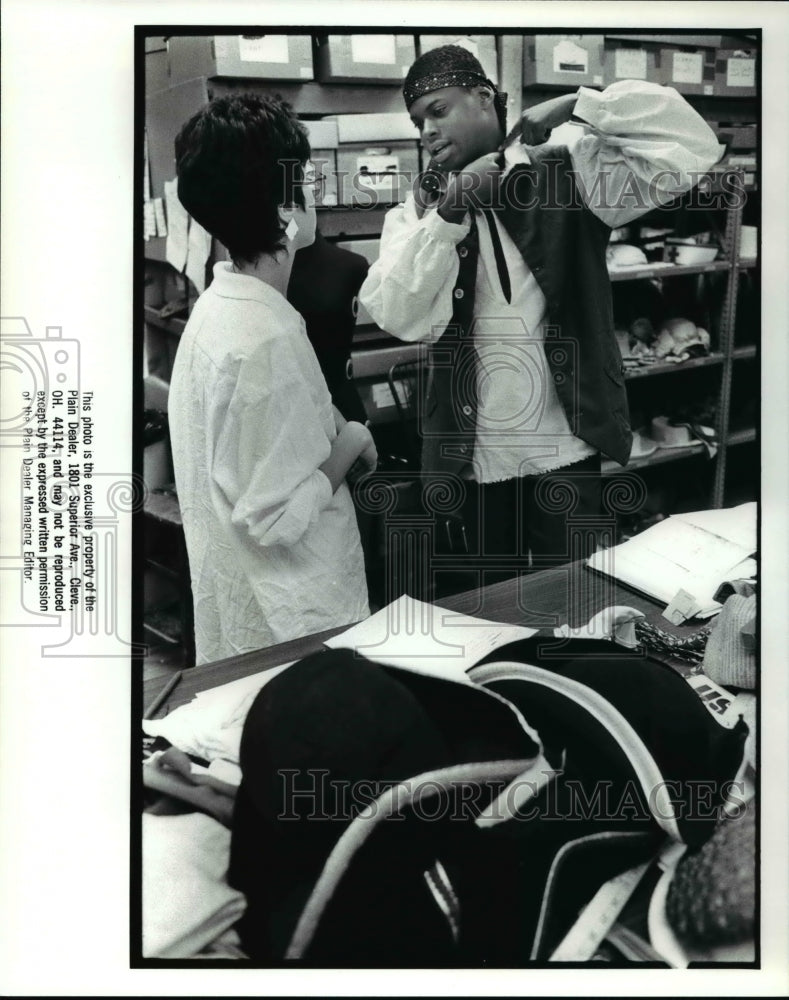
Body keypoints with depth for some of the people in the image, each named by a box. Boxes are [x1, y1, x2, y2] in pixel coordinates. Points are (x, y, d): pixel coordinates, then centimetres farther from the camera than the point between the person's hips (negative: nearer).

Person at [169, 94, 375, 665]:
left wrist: (330, 430, 3)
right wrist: (352, 441, -12)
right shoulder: (266, 341, -26)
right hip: (289, 625, -9)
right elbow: (279, 517, -25)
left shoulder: (220, 307, 3)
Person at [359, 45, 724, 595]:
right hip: (467, 453, 2)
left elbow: (691, 148, -12)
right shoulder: (418, 210, 4)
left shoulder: (566, 171, -2)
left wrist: (576, 107, -17)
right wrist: (448, 213, -20)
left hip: (564, 446, -1)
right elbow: (400, 316, -12)